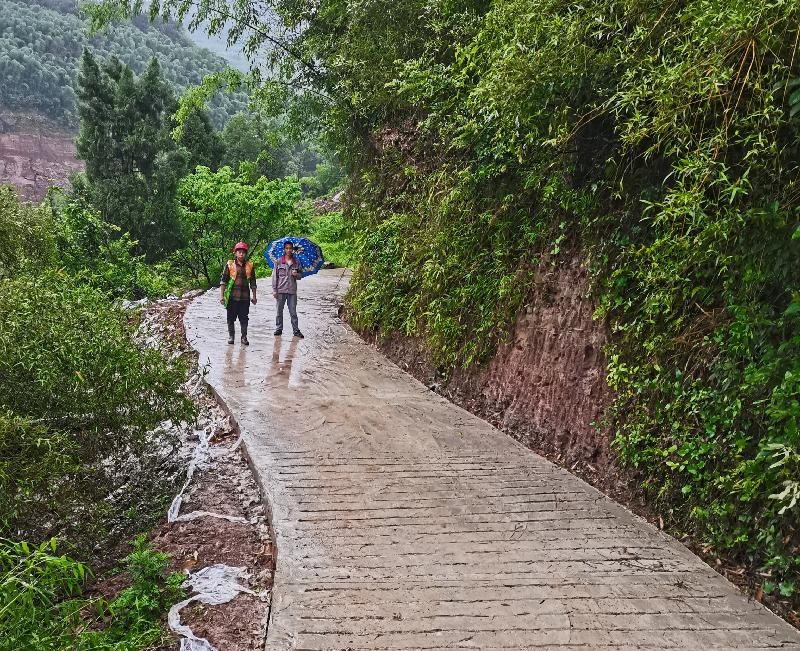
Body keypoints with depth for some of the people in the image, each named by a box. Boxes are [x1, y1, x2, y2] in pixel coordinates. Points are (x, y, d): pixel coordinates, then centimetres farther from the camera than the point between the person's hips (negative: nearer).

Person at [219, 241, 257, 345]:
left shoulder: (249, 266, 7)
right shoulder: (230, 265, 0)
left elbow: (253, 283, 13)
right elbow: (223, 281, 0)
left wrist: (254, 296, 11)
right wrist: (221, 295, -5)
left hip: (245, 297, 1)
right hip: (232, 297, -1)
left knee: (244, 318, 4)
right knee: (231, 318, 6)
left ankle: (244, 337, 14)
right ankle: (231, 336, 20)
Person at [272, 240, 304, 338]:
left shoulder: (296, 262, 7)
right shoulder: (278, 261, 3)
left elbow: (301, 275, 14)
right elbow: (274, 276, 3)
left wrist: (296, 274, -10)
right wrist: (274, 290, -2)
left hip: (292, 290, 0)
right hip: (281, 290, 0)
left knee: (293, 311, 1)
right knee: (279, 311, 7)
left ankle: (296, 330, 5)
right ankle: (279, 329, 18)